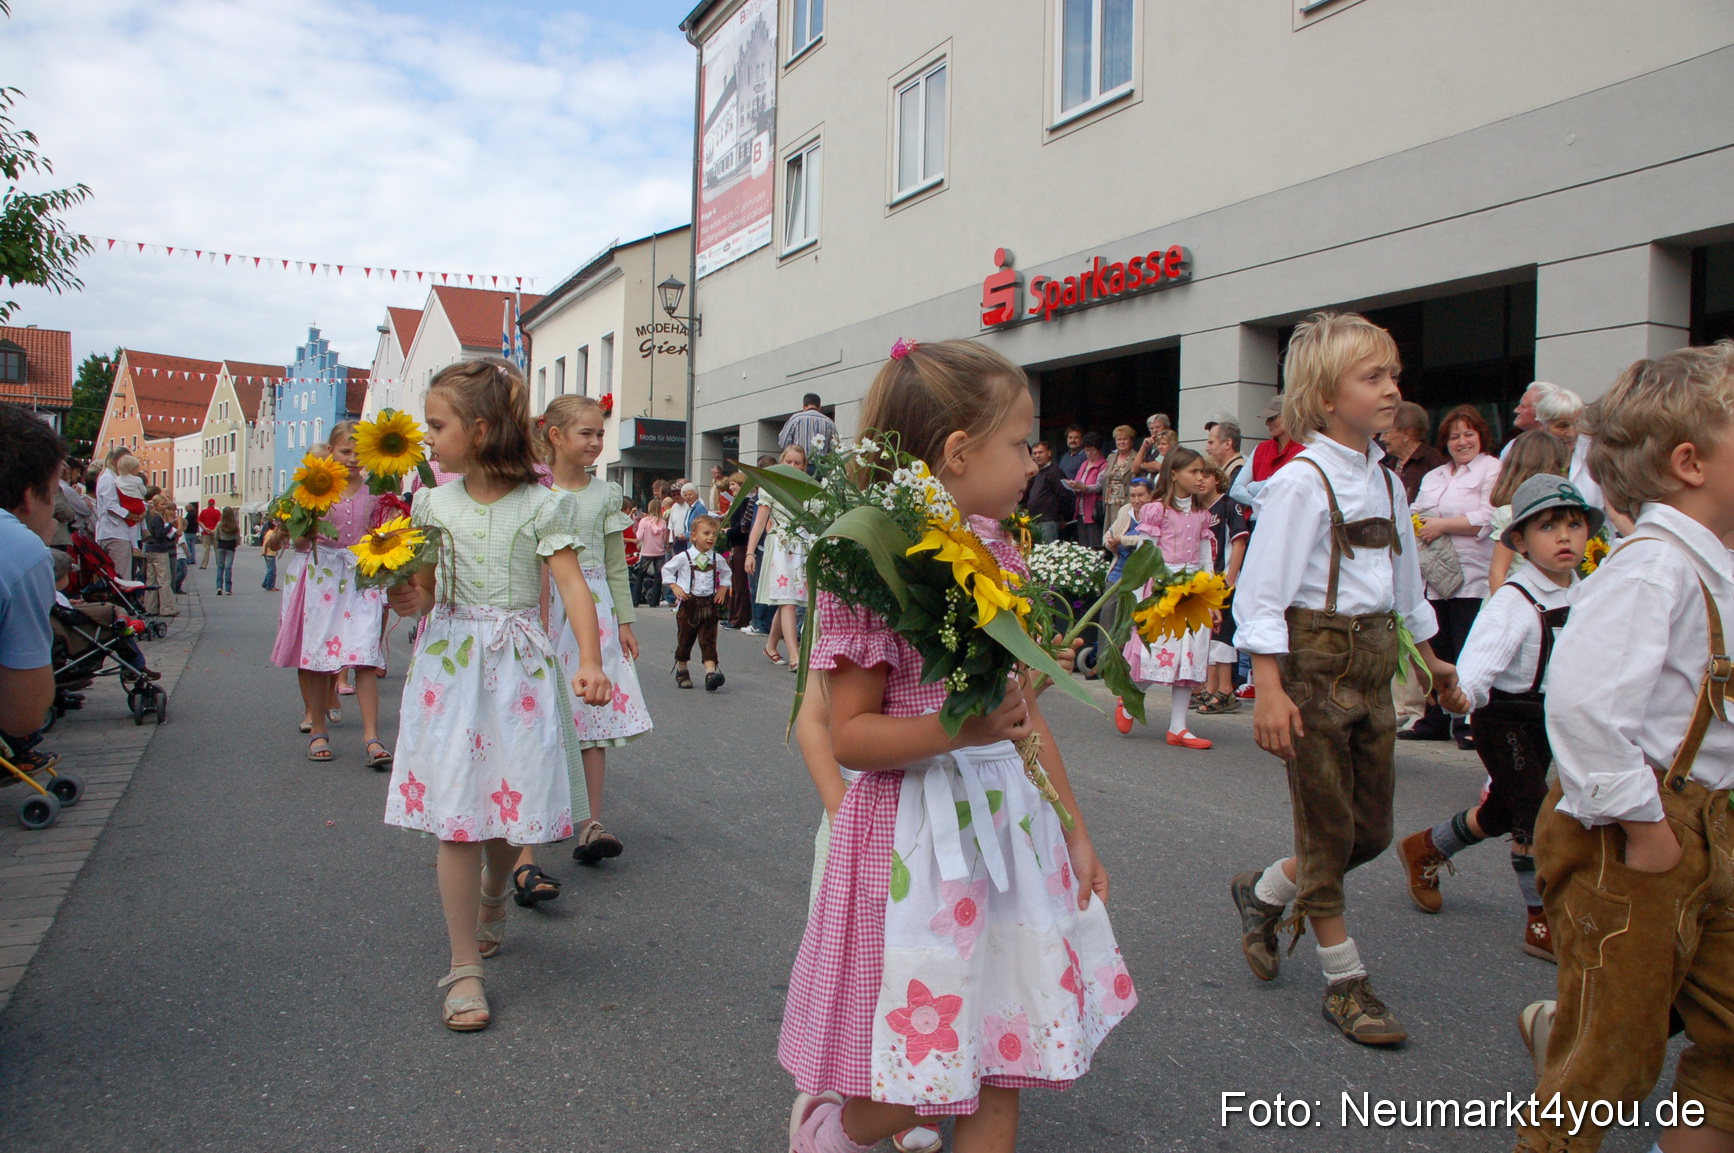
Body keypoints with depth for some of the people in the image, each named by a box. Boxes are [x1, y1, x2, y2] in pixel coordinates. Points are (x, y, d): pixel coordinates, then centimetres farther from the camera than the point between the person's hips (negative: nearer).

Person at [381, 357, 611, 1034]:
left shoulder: (542, 505, -5)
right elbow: (425, 591, 11)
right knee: (457, 815, -1)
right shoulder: (434, 502, 6)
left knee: (511, 805, 7)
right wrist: (411, 601, -14)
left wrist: (590, 662, -26)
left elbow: (571, 584, -13)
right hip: (448, 665, 2)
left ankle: (489, 901, 42)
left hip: (518, 667, -2)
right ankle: (465, 966, 9)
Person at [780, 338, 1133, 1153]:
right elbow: (848, 735, -14)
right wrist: (955, 729, -28)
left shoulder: (999, 558, 7)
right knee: (921, 1079, 3)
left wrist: (1076, 831, 16)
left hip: (1010, 823, 7)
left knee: (999, 1073, 12)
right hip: (918, 833, -7)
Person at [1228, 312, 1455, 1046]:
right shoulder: (1301, 481, -14)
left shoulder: (1384, 481, 11)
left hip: (1373, 663, 8)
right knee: (1328, 827, 3)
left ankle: (1262, 894, 36)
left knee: (1371, 828, 12)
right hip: (1315, 659, -8)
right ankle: (1345, 982, 18)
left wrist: (1429, 657, 27)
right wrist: (1268, 688, -23)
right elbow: (1262, 589, -18)